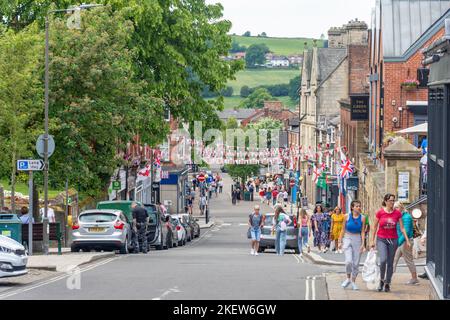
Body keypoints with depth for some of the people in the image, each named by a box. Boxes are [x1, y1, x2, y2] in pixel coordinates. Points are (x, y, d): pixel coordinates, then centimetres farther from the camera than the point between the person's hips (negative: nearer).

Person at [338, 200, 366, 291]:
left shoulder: (362, 218, 0)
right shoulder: (347, 216, 0)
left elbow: (362, 231, 0)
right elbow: (343, 229, 6)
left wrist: (363, 244, -8)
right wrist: (340, 242, 4)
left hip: (357, 240, 1)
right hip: (347, 239, -1)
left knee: (356, 263, 3)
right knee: (349, 261, -15)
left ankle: (353, 281, 17)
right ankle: (348, 278, 9)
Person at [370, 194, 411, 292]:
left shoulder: (397, 213, 0)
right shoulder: (380, 212, -4)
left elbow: (402, 228, 4)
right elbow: (375, 227, 4)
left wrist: (407, 240, -1)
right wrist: (372, 241, 6)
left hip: (393, 240, 2)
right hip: (381, 239, -2)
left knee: (390, 263, 5)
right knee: (383, 260, -20)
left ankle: (387, 284, 17)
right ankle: (382, 280, 1)